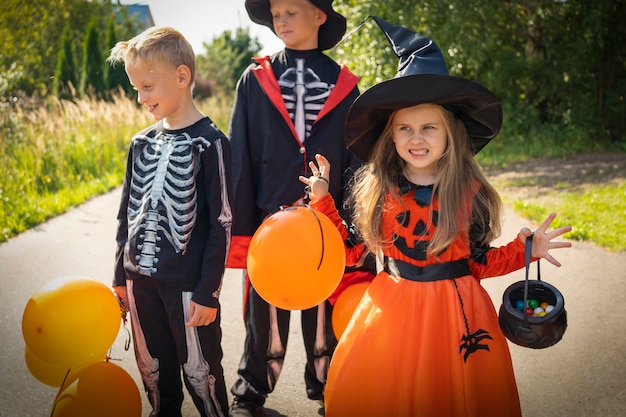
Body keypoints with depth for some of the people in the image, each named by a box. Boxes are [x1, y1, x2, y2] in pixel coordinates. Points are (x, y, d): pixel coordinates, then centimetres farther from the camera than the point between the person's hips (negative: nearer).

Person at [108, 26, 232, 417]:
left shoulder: (209, 143, -10)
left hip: (188, 283, -6)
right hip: (141, 279, 6)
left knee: (199, 371, 3)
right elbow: (128, 214, 15)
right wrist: (121, 277, 15)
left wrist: (209, 291, -13)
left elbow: (221, 223, -12)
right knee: (154, 371, 16)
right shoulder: (142, 143, 8)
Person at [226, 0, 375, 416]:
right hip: (270, 219, 0)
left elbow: (357, 161, 5)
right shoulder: (256, 79, 3)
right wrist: (241, 227, -4)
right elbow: (240, 158, 1)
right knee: (264, 313, 8)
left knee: (324, 312, 12)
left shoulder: (344, 85, 4)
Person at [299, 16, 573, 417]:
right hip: (390, 307, 1)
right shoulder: (376, 189, -3)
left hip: (454, 311, -1)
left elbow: (478, 262, 1)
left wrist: (526, 249, -13)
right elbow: (352, 250, 1)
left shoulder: (469, 192, -6)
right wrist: (323, 199, -3)